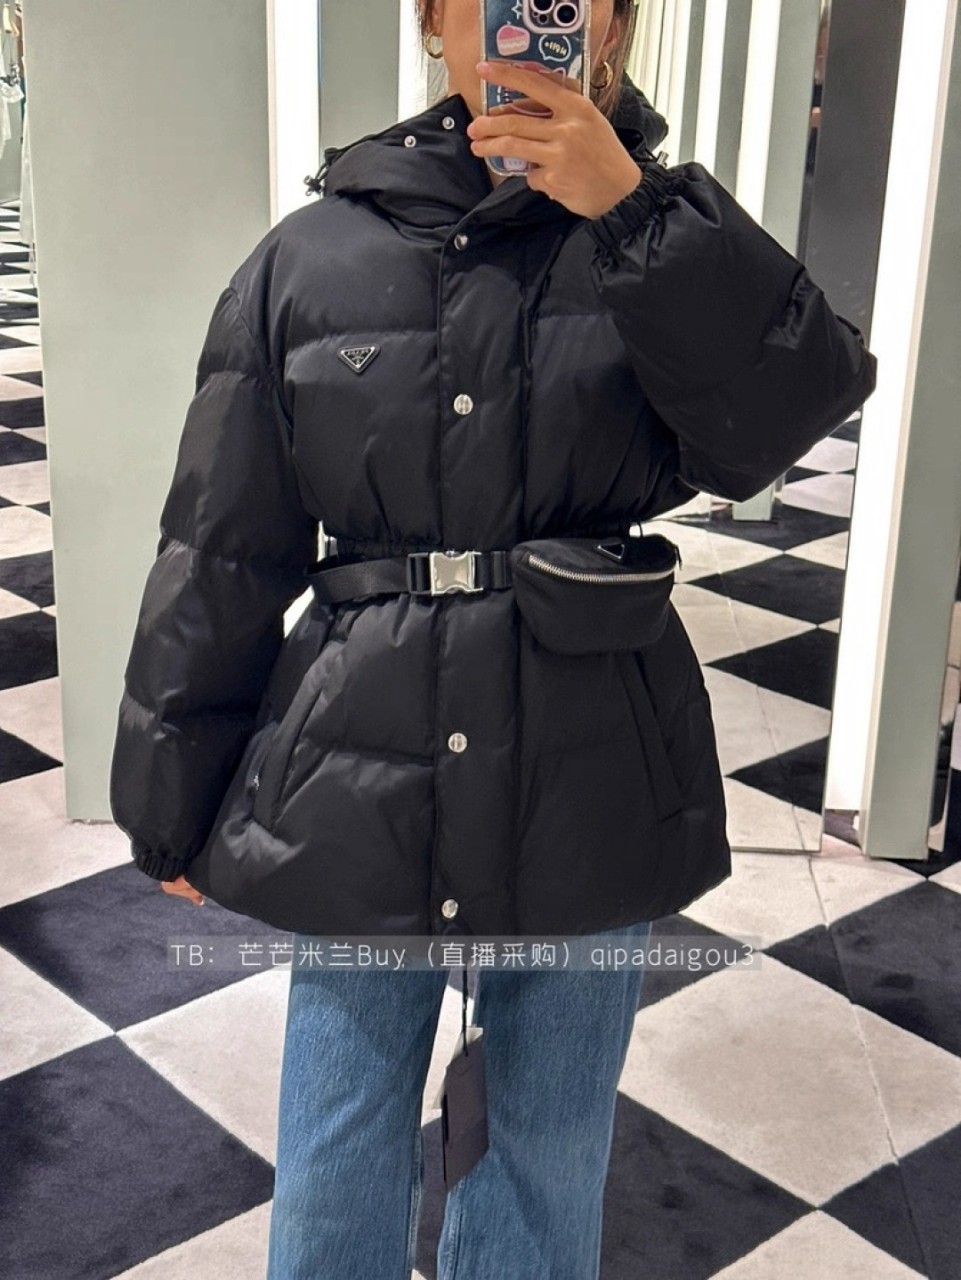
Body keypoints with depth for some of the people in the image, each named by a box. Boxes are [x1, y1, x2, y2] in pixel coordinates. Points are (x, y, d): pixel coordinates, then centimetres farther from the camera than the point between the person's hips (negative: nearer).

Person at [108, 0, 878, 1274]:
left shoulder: (668, 233, 1)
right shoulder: (310, 256, -1)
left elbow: (785, 416, -17)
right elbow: (221, 550, 3)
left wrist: (629, 206, -24)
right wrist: (175, 808, 6)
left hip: (592, 787, 0)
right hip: (361, 784, 0)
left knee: (553, 1167, 18)